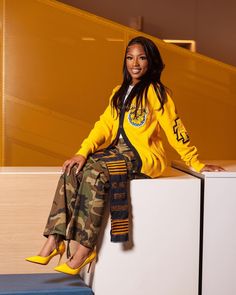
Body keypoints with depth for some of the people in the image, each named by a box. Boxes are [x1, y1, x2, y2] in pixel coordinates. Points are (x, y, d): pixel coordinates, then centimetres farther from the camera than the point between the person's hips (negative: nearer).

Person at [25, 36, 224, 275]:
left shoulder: (155, 92, -5)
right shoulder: (119, 92, 17)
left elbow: (175, 130, -6)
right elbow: (105, 125, 7)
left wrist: (196, 164, -5)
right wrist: (83, 152, -8)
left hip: (143, 157, -7)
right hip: (118, 151, 7)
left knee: (95, 172, -31)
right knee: (74, 170, -17)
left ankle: (84, 250, -28)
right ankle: (53, 242, -23)